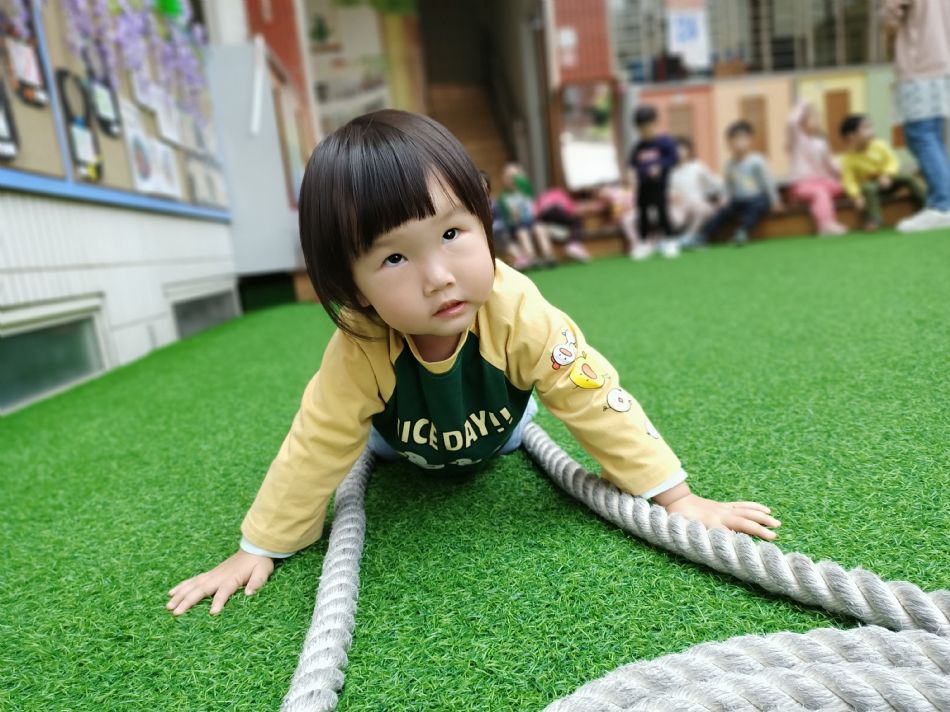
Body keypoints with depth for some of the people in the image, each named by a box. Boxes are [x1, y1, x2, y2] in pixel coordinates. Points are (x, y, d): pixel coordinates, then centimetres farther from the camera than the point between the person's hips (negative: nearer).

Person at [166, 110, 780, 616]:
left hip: (491, 435, 1)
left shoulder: (518, 313, -45)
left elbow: (598, 401, -37)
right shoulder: (359, 352, -43)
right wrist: (257, 550, -23)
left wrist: (680, 499, -34)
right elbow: (316, 447, -31)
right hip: (407, 442, 0)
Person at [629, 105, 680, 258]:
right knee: (643, 214, 7)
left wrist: (659, 166, -19)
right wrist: (633, 172, -5)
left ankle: (669, 241, 7)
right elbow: (632, 162, 15)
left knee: (662, 212, -5)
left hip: (658, 184, -4)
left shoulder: (665, 141, -3)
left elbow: (673, 158, -6)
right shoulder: (638, 146, 9)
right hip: (642, 186, 4)